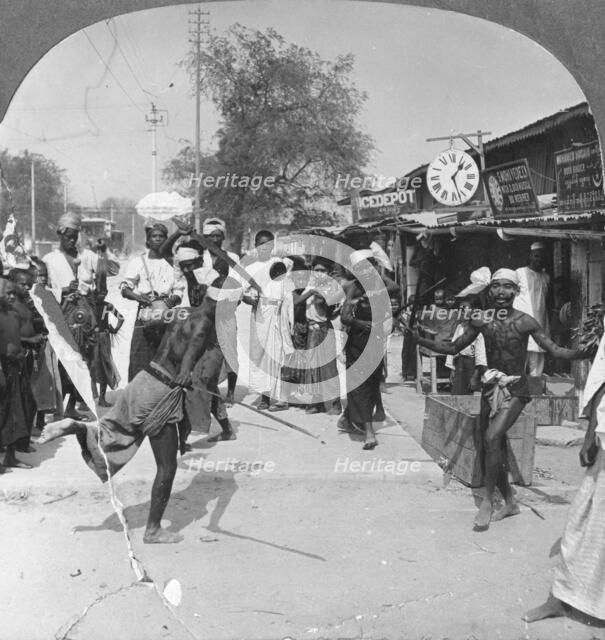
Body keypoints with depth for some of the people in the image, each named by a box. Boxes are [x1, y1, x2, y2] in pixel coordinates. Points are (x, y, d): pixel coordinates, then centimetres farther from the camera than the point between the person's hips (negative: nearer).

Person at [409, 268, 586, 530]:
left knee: (493, 438, -23)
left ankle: (488, 500, -8)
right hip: (490, 387, 5)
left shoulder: (524, 322, -8)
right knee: (495, 448, 9)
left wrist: (584, 351, -25)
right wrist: (421, 340, -2)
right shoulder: (481, 319, 2)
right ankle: (510, 502, 28)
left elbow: (555, 351, -8)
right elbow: (453, 347, 9)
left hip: (515, 389, -4)